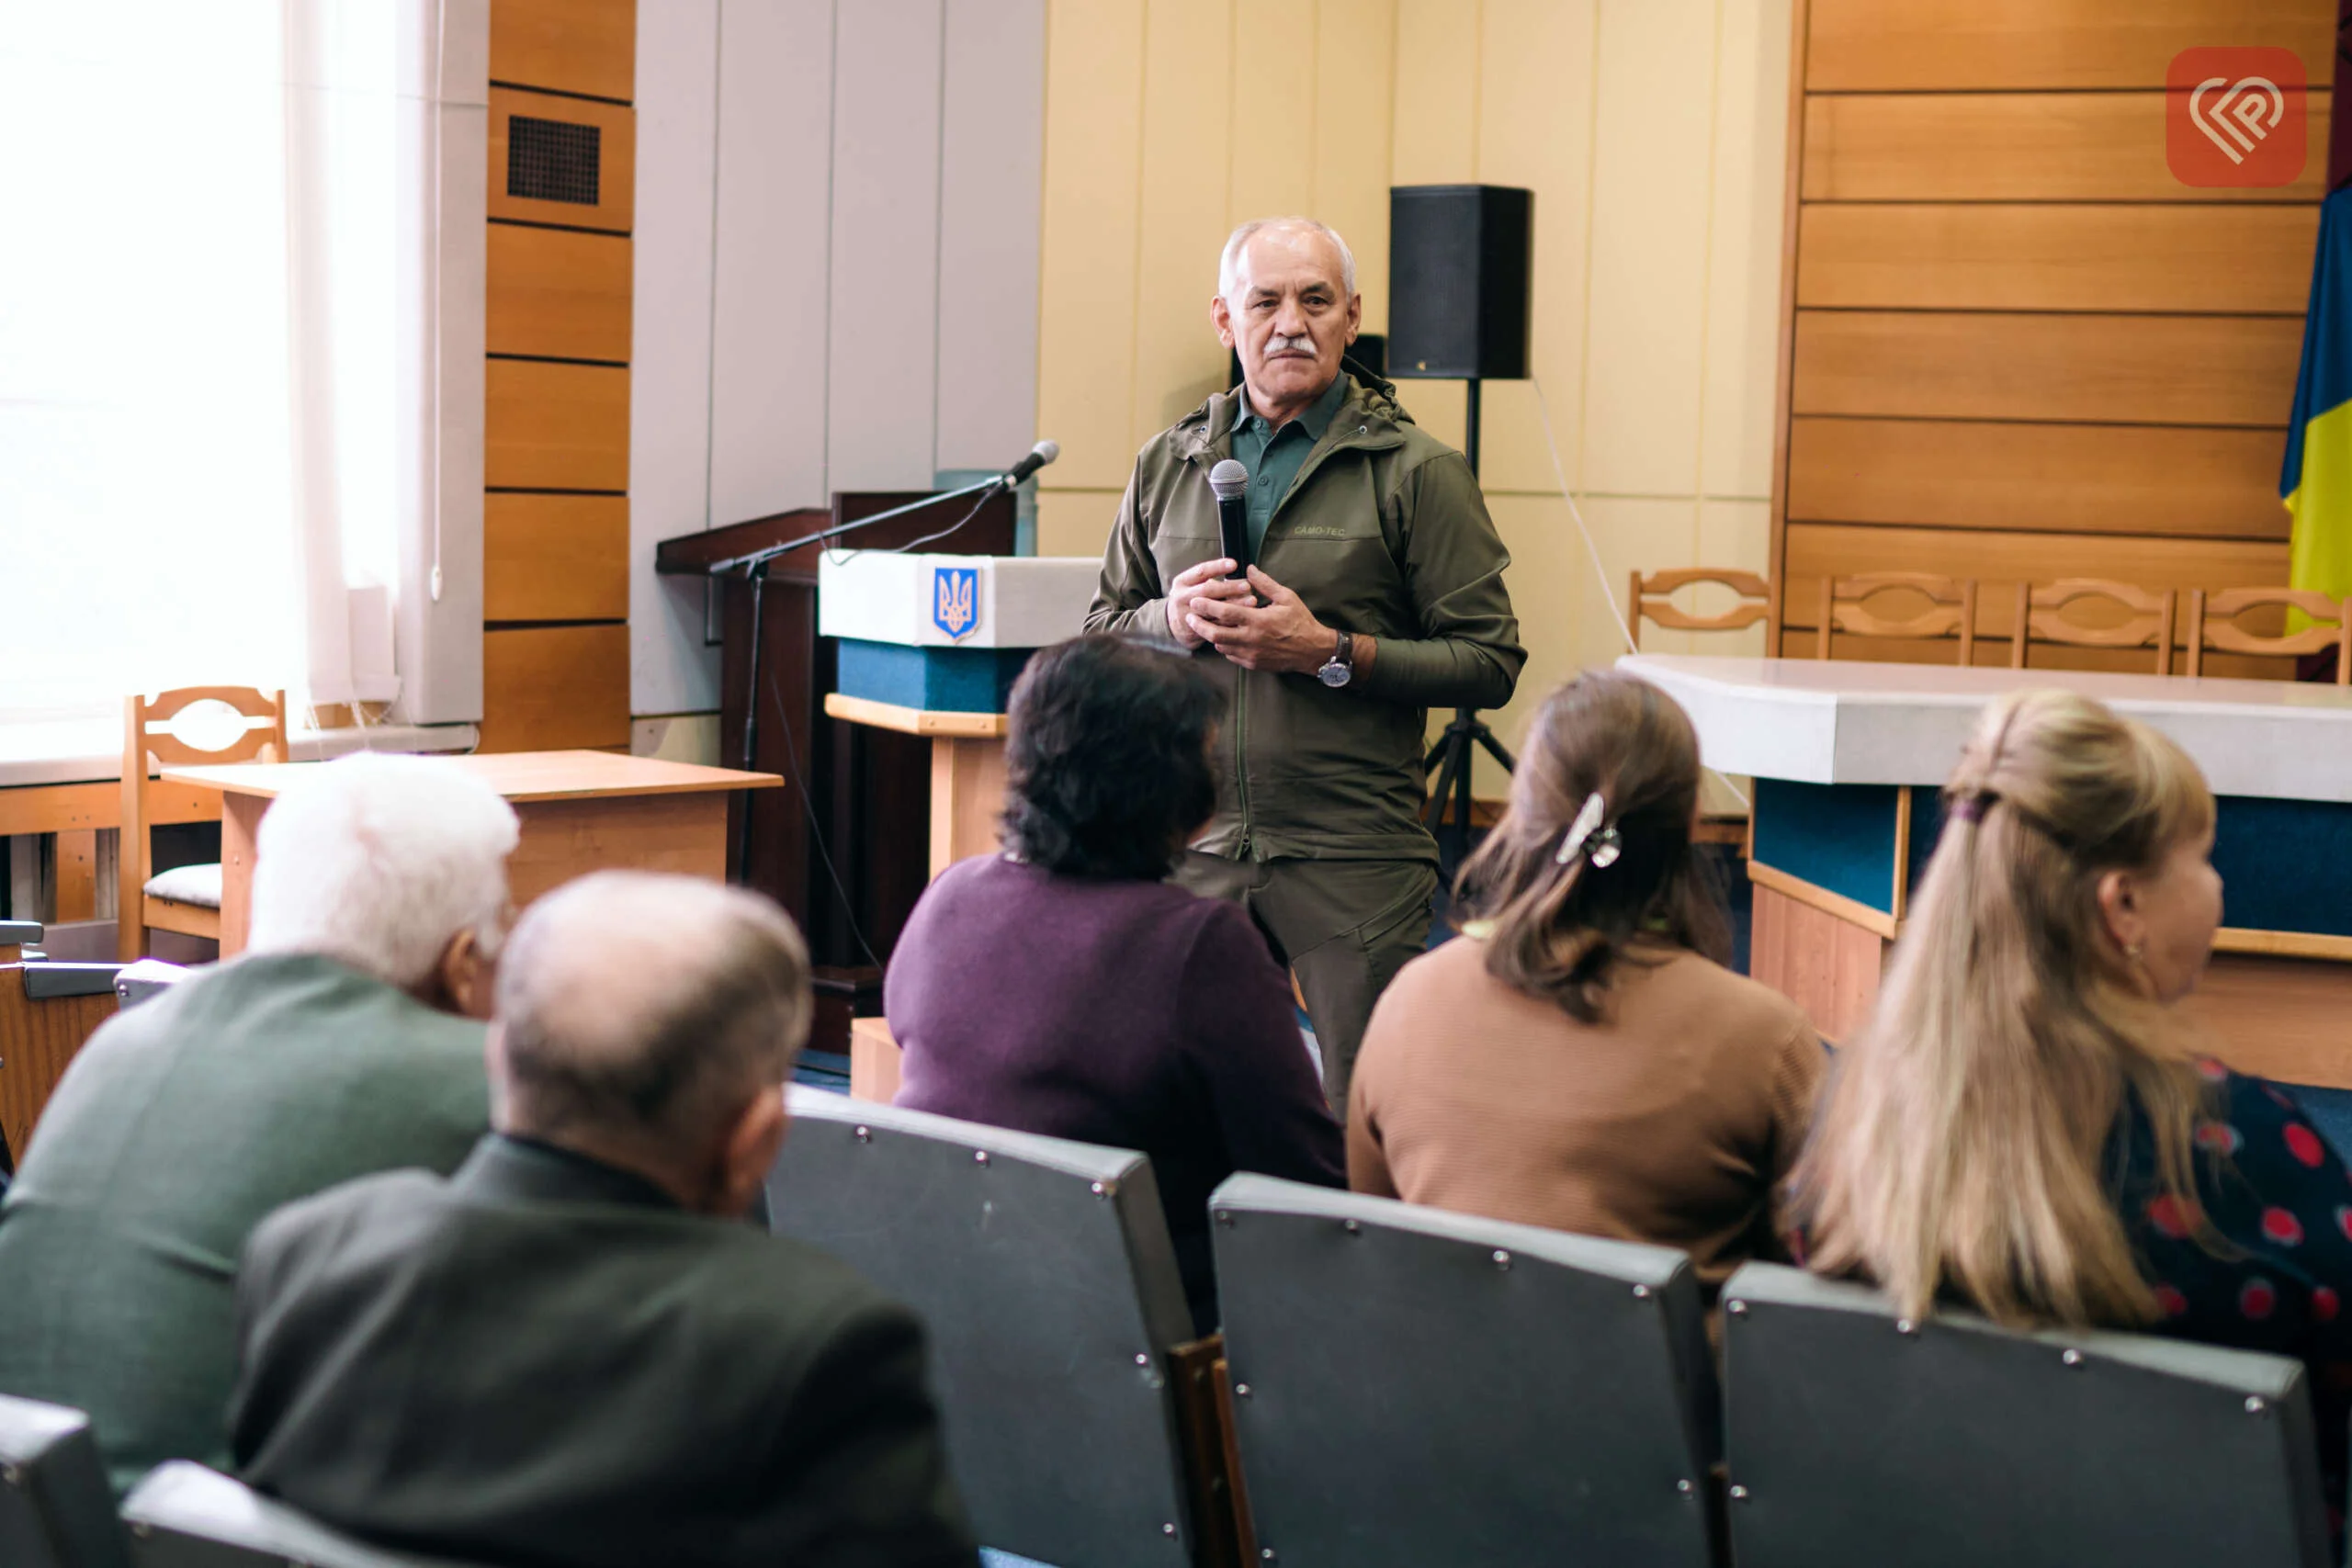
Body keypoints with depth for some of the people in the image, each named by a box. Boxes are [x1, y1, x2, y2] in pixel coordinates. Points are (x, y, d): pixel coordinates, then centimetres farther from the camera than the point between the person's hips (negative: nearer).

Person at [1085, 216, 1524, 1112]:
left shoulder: (1417, 472, -2)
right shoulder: (1167, 465, 12)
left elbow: (1491, 663, -6)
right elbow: (1101, 633, 18)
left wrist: (1332, 653, -15)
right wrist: (1173, 620, -3)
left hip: (1356, 859, -4)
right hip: (1198, 847, 4)